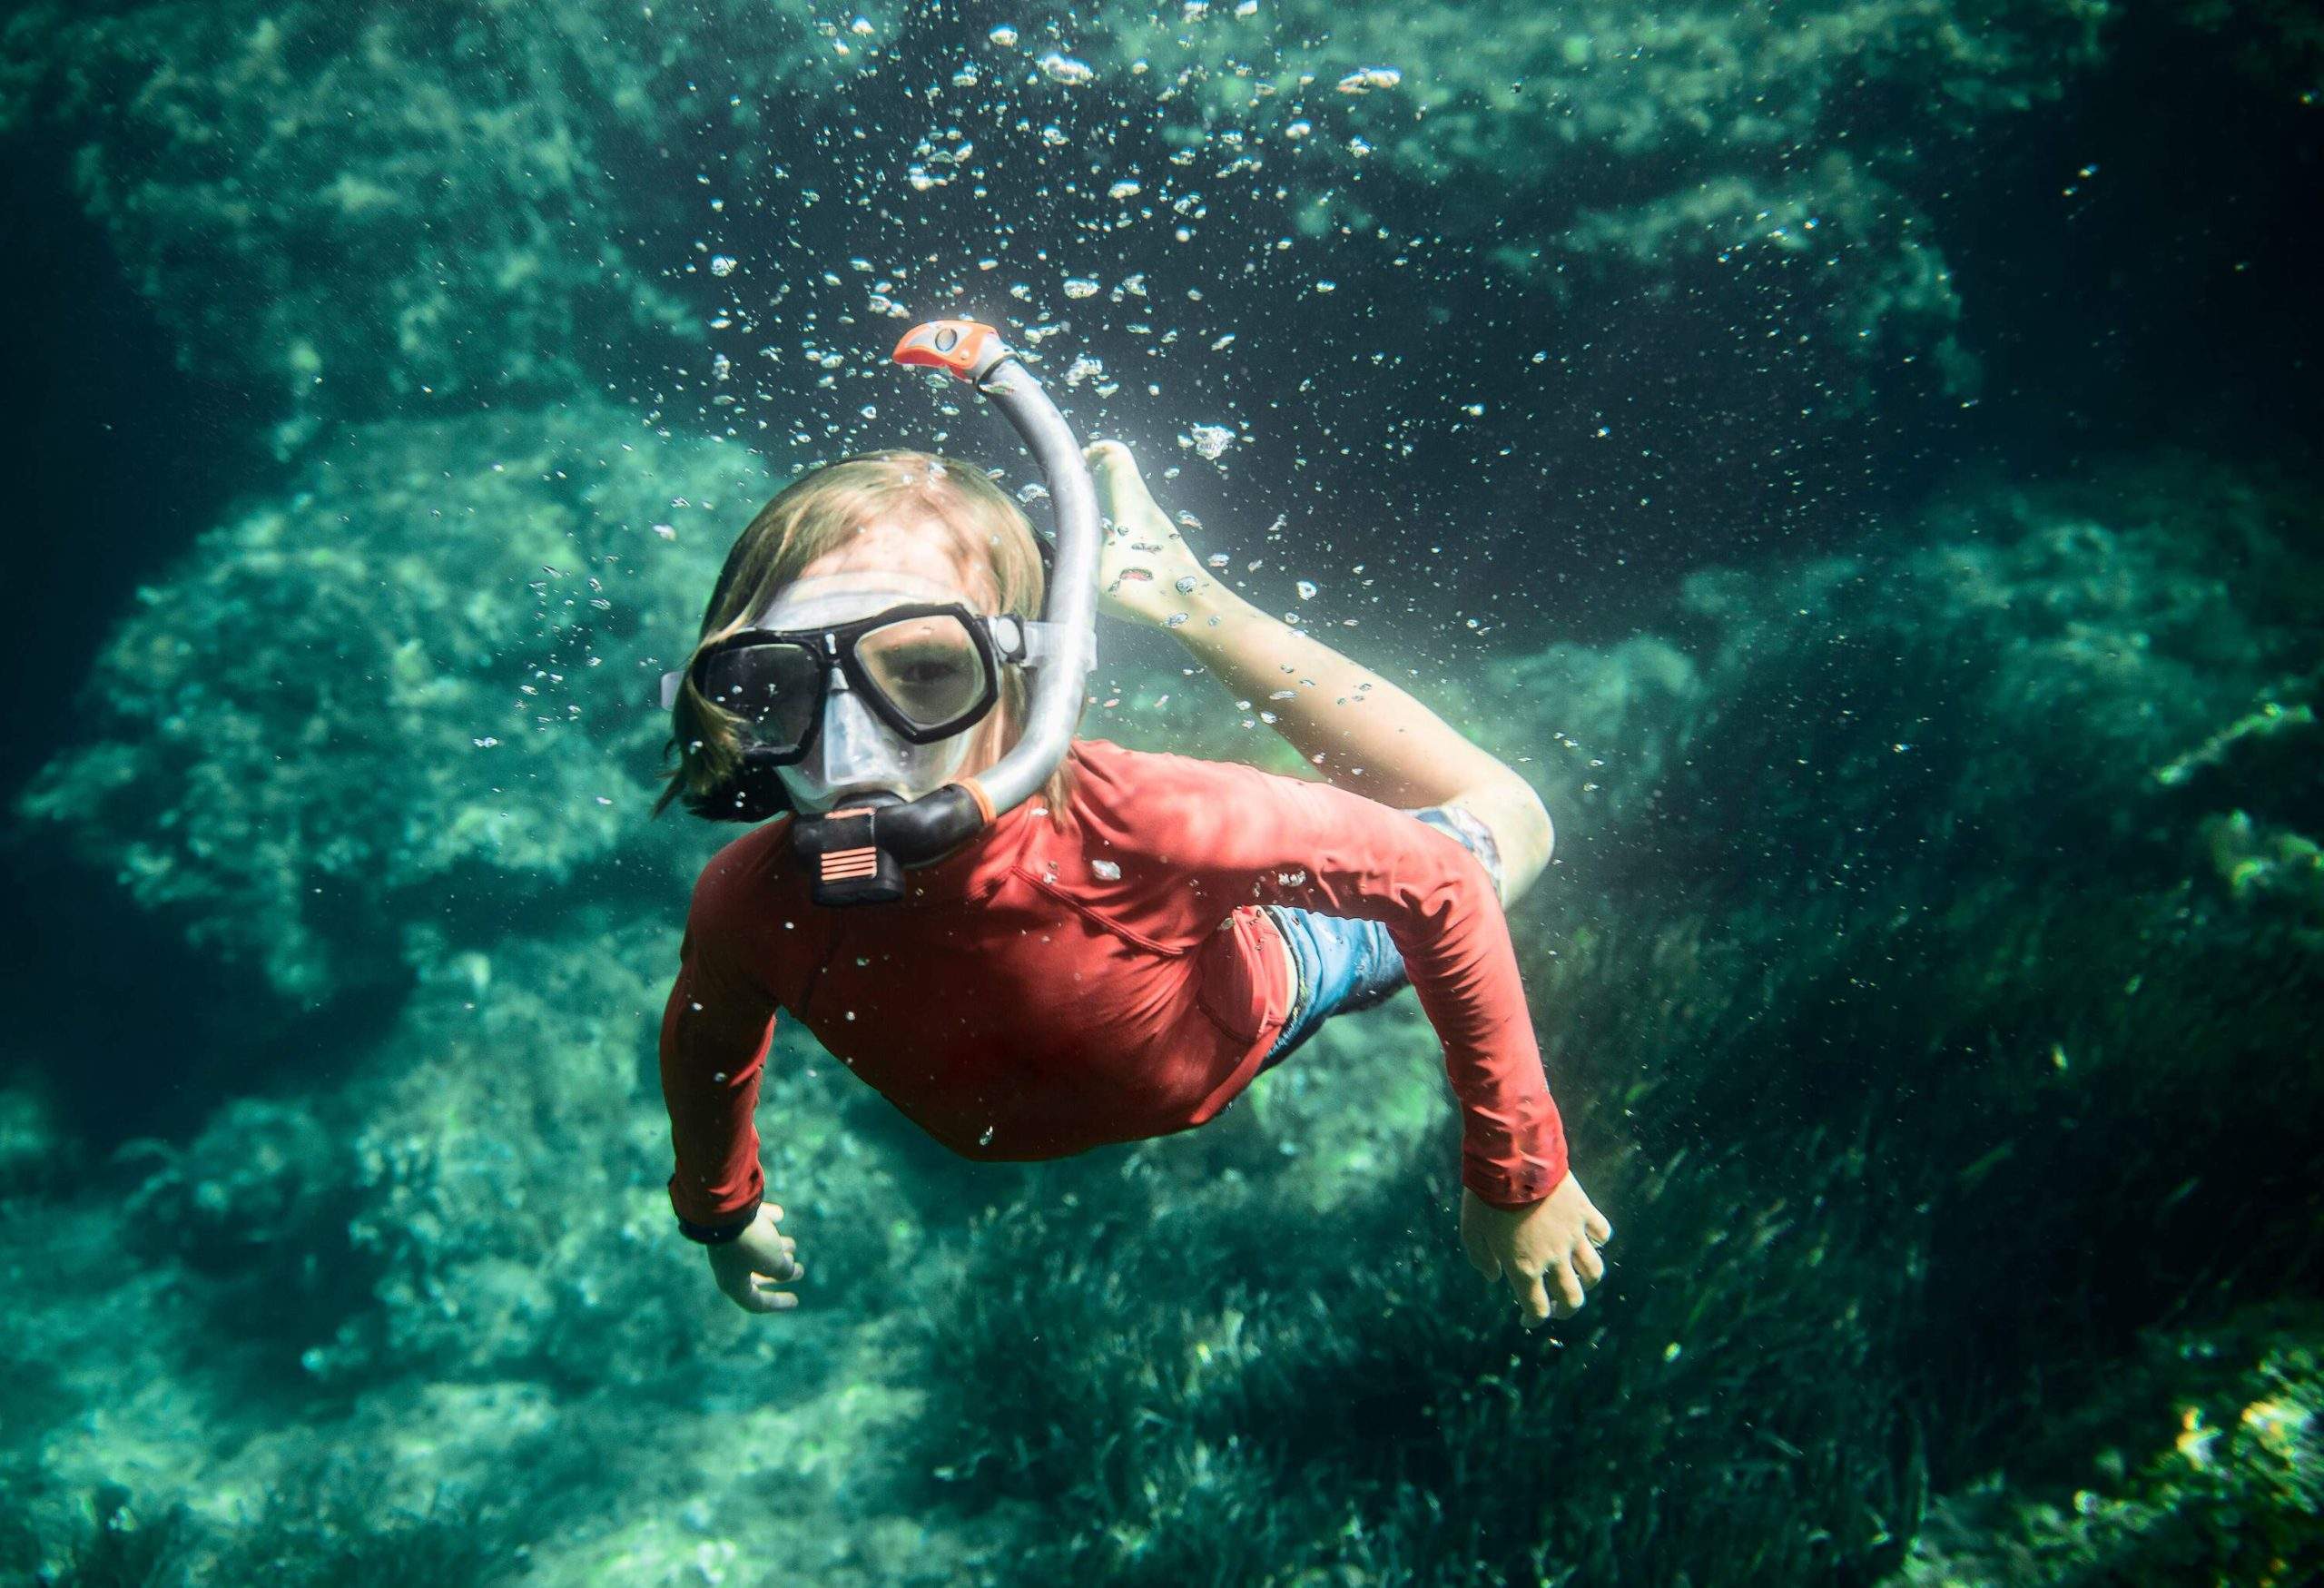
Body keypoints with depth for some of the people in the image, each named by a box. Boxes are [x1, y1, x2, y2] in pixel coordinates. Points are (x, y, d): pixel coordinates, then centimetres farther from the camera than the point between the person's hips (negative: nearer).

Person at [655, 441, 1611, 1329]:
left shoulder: (1124, 824, -47)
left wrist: (1515, 1176, -28)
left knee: (1503, 821, 17)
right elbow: (706, 1046, -10)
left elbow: (1440, 882, -34)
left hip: (1254, 990, -2)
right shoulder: (748, 907, -36)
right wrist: (718, 1211, 9)